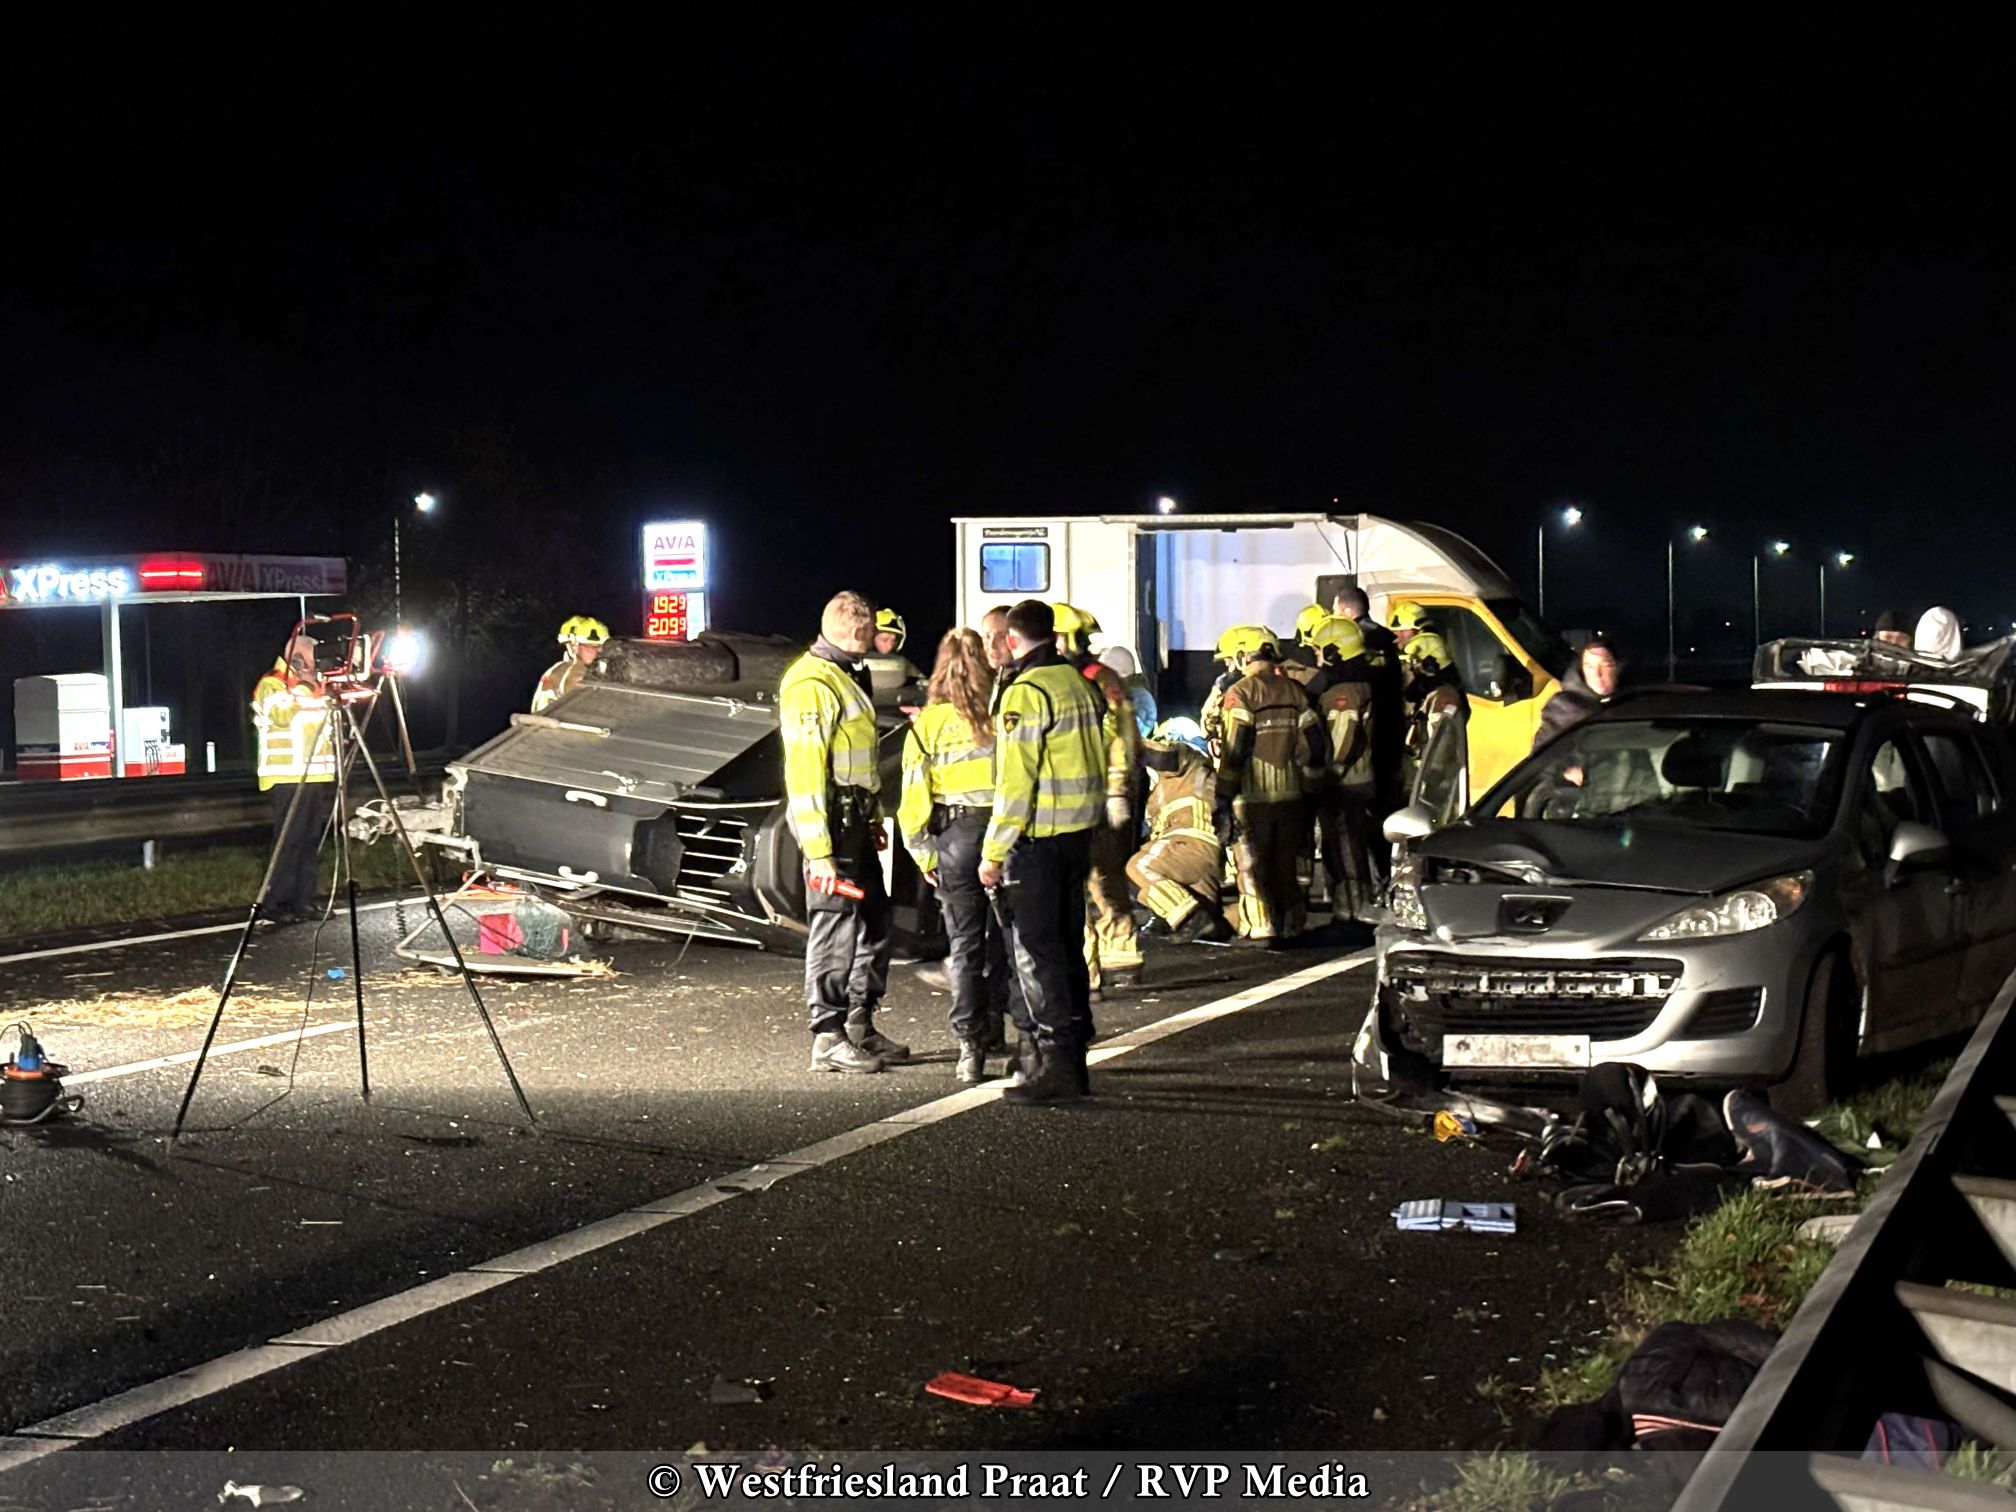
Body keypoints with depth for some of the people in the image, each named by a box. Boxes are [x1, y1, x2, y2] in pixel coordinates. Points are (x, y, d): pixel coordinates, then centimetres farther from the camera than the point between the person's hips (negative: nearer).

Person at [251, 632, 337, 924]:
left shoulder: (315, 683, 21)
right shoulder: (271, 684, -4)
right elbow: (280, 716, -21)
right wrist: (302, 688, -19)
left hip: (319, 775, 8)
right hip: (288, 776, -8)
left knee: (311, 841, 7)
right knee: (289, 841, -11)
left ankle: (303, 902, 13)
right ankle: (274, 905, -8)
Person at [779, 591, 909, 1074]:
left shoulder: (850, 676, 18)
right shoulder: (811, 684, -15)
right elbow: (803, 770, -21)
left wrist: (874, 817, 21)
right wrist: (818, 850, -24)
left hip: (856, 821, 10)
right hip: (830, 823, -10)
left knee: (874, 922, 13)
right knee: (836, 927, -6)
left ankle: (860, 1026, 24)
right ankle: (828, 1039, 1)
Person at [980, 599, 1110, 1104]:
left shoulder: (1026, 692, -14)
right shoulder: (1079, 683, 11)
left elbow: (1015, 782, -18)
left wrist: (994, 852, -14)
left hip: (1037, 837, -8)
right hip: (1079, 832, 8)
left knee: (1035, 952, -4)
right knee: (1066, 946, 15)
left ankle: (1056, 1066, -6)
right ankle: (1073, 1057, 20)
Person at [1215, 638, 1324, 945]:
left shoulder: (1240, 693, -9)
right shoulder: (1293, 691, 7)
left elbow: (1235, 749, -14)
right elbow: (1312, 744, 6)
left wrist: (1222, 794, -10)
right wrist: (1307, 786, 16)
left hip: (1252, 794, -5)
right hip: (1289, 792, 5)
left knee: (1251, 863, 3)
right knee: (1285, 862, 14)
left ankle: (1263, 928, -2)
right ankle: (1291, 925, 18)